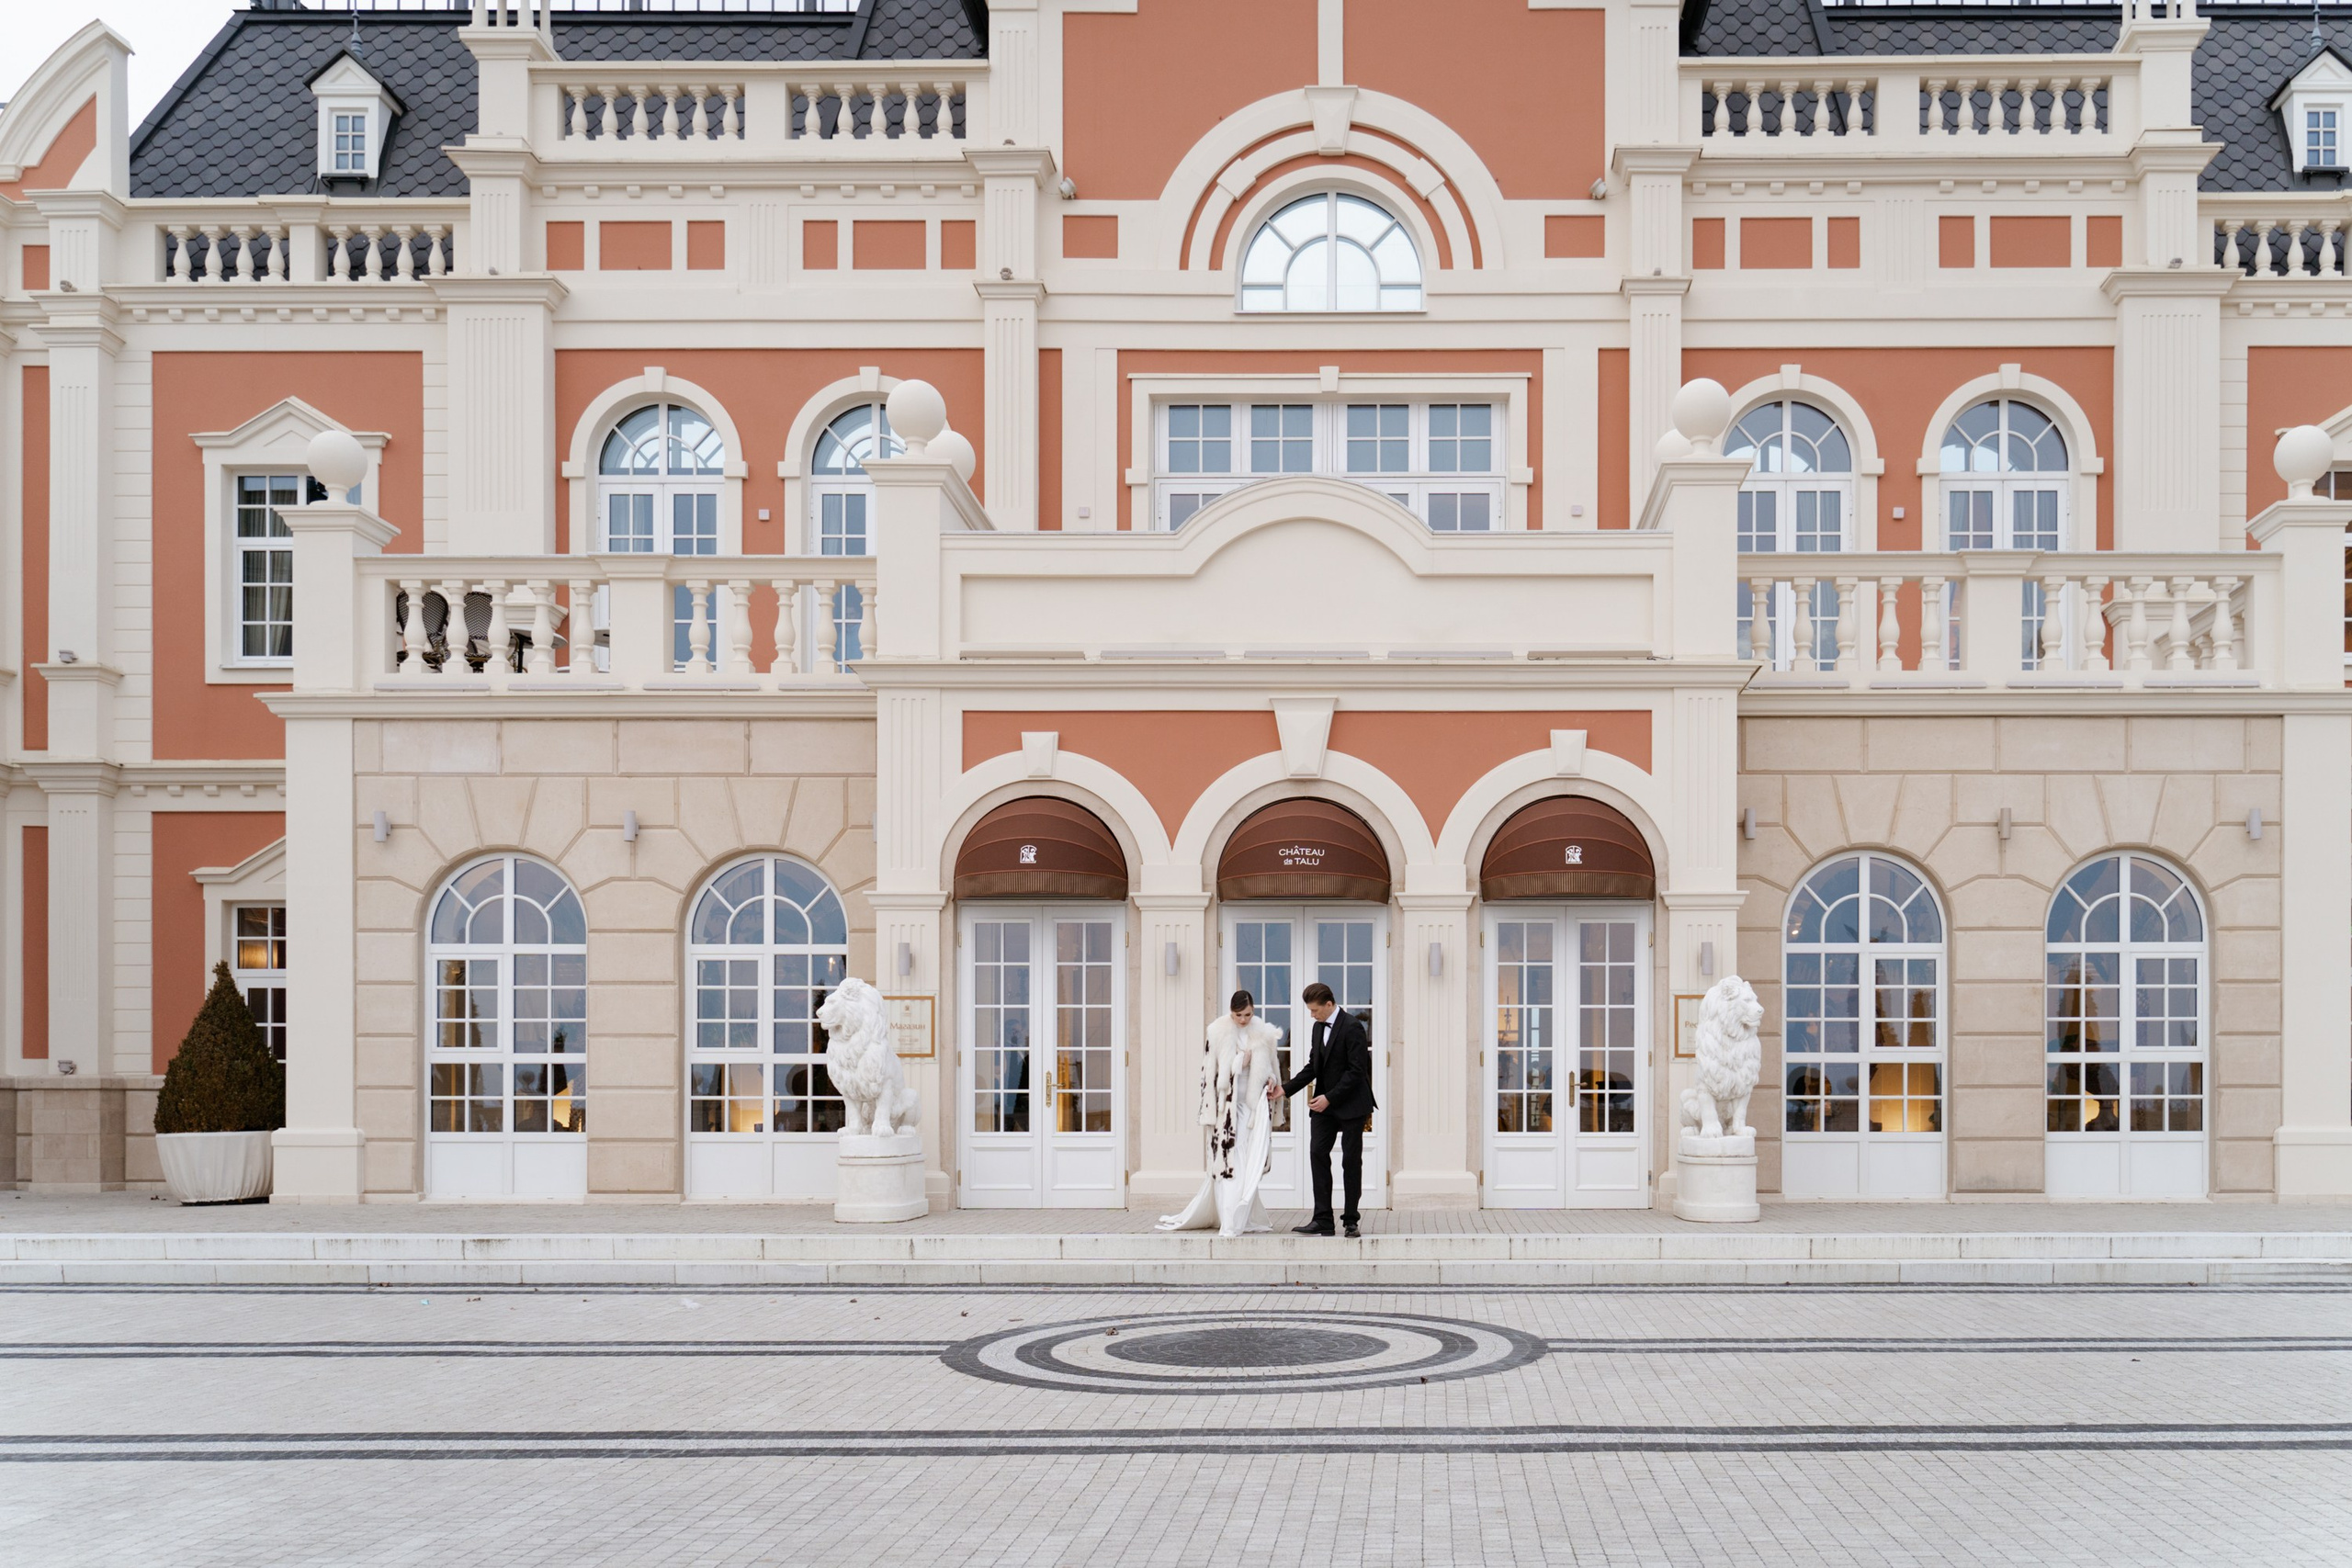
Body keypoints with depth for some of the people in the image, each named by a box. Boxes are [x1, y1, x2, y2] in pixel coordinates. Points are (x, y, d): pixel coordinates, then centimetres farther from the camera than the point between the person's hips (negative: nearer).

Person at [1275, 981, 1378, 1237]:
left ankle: (1350, 1220, 7)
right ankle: (1322, 1220, -5)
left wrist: (1329, 1098, -20)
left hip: (1351, 1105, -7)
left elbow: (1356, 1071, -18)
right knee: (1317, 1154, -4)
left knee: (1351, 1161, 0)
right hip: (1324, 1105, 7)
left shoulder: (1352, 1027, -13)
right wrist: (1285, 1089, 5)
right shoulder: (1319, 1027, 11)